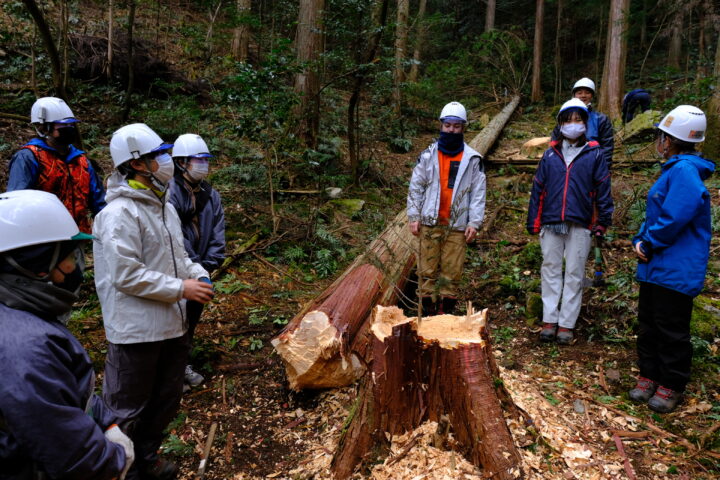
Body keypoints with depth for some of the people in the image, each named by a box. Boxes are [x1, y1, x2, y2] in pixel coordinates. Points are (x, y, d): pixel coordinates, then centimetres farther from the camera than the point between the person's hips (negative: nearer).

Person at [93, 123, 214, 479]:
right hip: (136, 329, -9)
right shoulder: (119, 214, -18)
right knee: (127, 409, 8)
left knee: (166, 400, 22)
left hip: (172, 324, 9)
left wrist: (199, 275, 0)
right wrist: (180, 288, -19)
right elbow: (127, 275, -22)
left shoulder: (164, 207, 11)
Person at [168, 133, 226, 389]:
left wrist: (208, 264, -4)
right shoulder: (170, 193, -16)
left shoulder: (210, 195, 6)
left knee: (193, 316, 17)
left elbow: (217, 232, 5)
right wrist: (194, 267, -14)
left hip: (199, 271, 7)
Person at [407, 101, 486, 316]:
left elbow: (478, 192, 4)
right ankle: (428, 314, 13)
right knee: (427, 271, 3)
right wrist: (413, 217, 1)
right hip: (430, 223, 1)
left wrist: (474, 222, -4)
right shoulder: (428, 155, 7)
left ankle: (447, 314, 14)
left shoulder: (473, 159, 5)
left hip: (457, 225, -1)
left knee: (452, 273, 2)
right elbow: (415, 187, 8)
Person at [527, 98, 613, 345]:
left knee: (574, 275, 4)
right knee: (550, 270, 6)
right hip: (551, 223, 2)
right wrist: (533, 221, 5)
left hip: (580, 225, -2)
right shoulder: (550, 153, 9)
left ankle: (566, 324, 12)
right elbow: (538, 188, 8)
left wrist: (603, 222, -3)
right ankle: (549, 321, 13)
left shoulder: (594, 154, 4)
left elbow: (603, 190, 3)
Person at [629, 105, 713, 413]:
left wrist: (649, 243, -12)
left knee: (671, 330, 4)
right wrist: (641, 240, 2)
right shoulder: (673, 170, 13)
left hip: (676, 271, -10)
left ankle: (671, 386, 19)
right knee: (648, 324, 17)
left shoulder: (684, 171, -19)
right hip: (654, 267, 10)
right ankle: (649, 376, 30)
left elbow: (673, 219, -27)